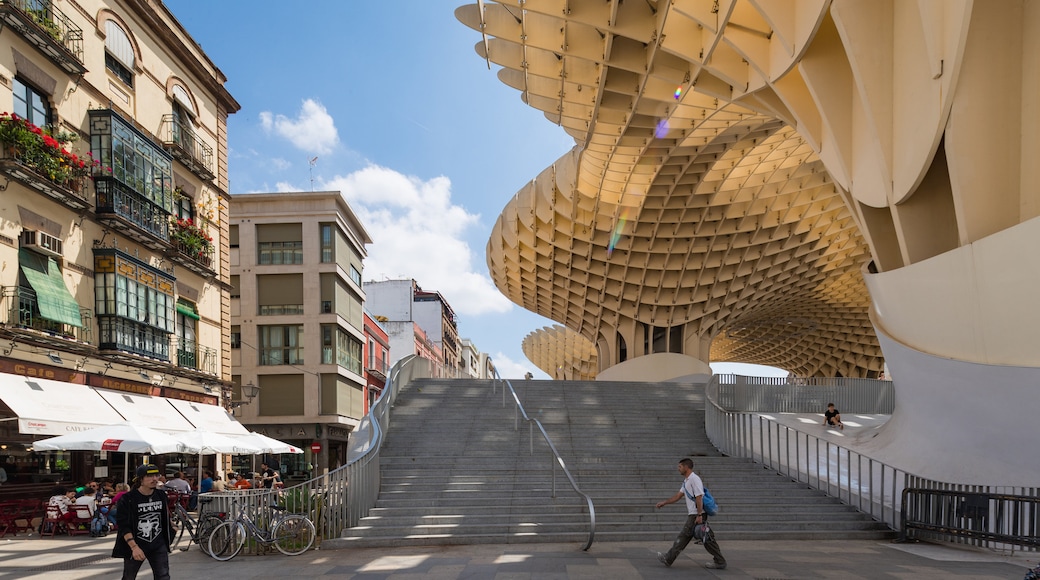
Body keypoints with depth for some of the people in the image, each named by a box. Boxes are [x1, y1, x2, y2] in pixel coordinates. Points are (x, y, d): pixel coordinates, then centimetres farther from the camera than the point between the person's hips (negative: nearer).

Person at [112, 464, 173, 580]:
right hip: (134, 545, -3)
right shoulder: (128, 499, -13)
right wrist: (134, 547, -26)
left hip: (158, 545, 3)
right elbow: (123, 526, -17)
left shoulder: (161, 496, 2)